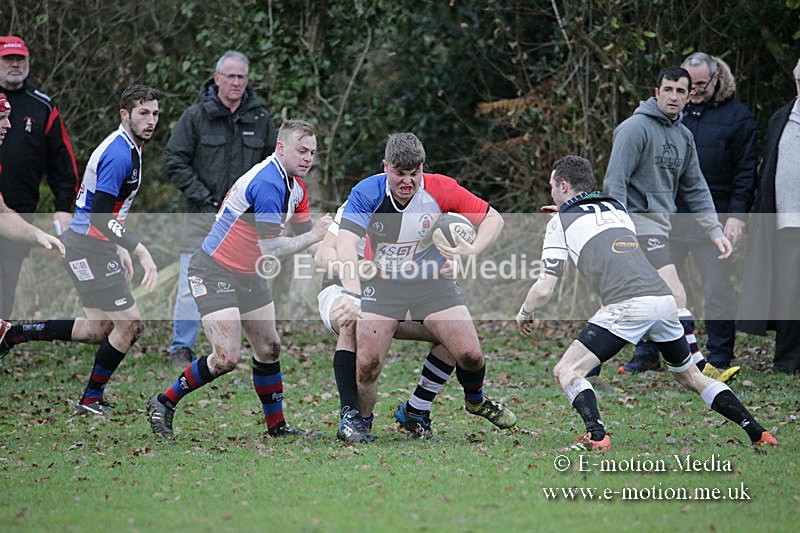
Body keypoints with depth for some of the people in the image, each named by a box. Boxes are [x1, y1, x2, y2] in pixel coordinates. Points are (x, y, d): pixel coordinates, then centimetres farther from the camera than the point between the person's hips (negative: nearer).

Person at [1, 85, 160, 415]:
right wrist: (140, 251, -29)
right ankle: (91, 399, 8)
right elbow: (100, 217, -27)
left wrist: (120, 249, 23)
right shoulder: (119, 154, -20)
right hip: (88, 249, -10)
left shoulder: (127, 149, 13)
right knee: (129, 324, -5)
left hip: (94, 249, 10)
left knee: (97, 330, 13)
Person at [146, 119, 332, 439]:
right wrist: (313, 236, -22)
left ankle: (276, 424, 20)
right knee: (227, 357, -16)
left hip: (248, 275, 10)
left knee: (269, 348, 9)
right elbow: (270, 248, -26)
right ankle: (164, 403, 0)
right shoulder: (267, 183, -25)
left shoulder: (295, 184, 7)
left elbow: (304, 232, 14)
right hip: (214, 273, -10)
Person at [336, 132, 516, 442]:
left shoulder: (440, 189, -16)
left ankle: (475, 400, 26)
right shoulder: (366, 193, -20)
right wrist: (353, 295, -45)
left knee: (470, 354, -8)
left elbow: (493, 219, -8)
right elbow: (346, 244, -30)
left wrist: (472, 250, -29)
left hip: (431, 281, 1)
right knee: (367, 365, -13)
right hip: (381, 285, -1)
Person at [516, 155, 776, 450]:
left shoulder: (561, 222, 10)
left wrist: (524, 312, 27)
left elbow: (544, 289, 7)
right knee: (690, 376, 23)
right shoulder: (617, 208, 27)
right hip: (664, 298, 6)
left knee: (566, 371, 0)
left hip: (626, 306, -6)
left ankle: (596, 436, -21)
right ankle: (757, 433, 16)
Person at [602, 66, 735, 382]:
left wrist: (715, 231, 10)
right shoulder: (636, 128, -11)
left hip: (662, 223, 8)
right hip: (638, 222, -8)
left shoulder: (683, 136, 14)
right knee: (675, 293, -17)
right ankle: (697, 367, -21)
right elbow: (615, 183, -15)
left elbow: (695, 189, 18)